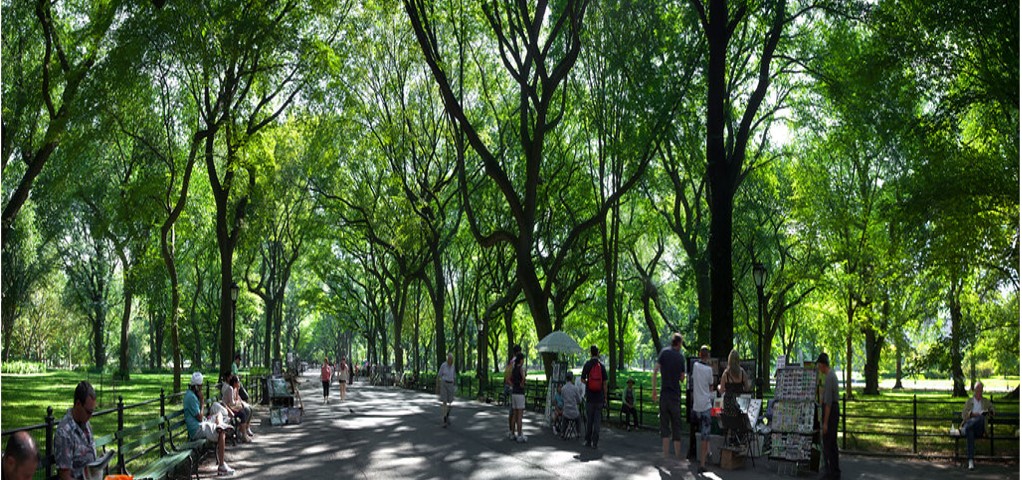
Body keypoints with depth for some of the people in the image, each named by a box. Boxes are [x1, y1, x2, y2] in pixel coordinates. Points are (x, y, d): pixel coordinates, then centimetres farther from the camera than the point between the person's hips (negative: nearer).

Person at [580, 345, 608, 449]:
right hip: (599, 398, 1)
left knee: (589, 420, 9)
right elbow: (605, 383, -2)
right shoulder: (602, 366, -2)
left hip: (590, 397, 0)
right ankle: (595, 442, 1)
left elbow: (583, 380, 3)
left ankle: (588, 441, 14)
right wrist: (605, 397, 5)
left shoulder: (587, 365, -3)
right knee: (597, 420, 3)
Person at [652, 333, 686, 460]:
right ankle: (678, 455, 11)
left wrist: (654, 390, -4)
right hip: (676, 394, 0)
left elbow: (655, 371, -9)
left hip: (665, 393, 0)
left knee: (664, 424, 5)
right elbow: (682, 378, 5)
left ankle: (665, 454, -2)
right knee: (676, 425, 8)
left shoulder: (664, 352, -1)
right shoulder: (681, 357, 1)